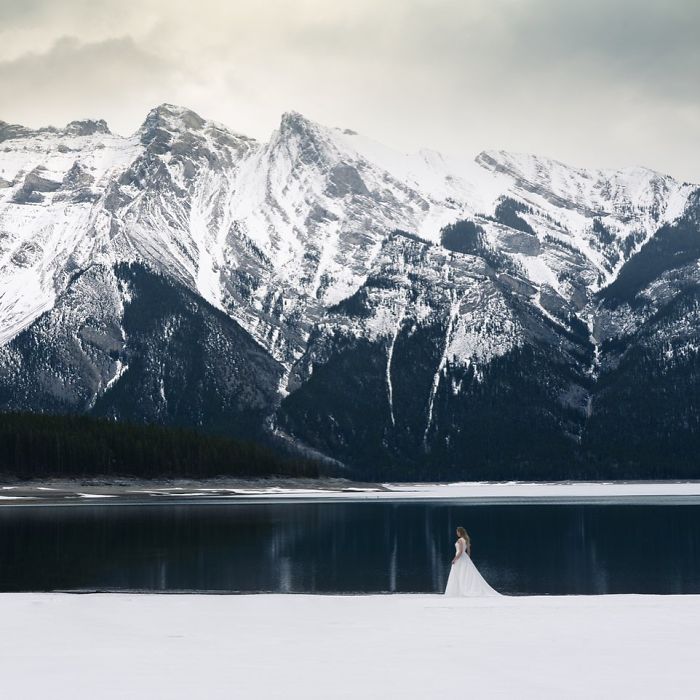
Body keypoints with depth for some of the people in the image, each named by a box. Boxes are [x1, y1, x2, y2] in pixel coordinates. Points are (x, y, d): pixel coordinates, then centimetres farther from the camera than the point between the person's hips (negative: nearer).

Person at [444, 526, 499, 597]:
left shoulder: (460, 540, -17)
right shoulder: (466, 540, 11)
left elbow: (460, 551, -22)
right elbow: (468, 551, 15)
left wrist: (454, 559, -18)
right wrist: (468, 560, 21)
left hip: (460, 559, -9)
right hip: (465, 558, 10)